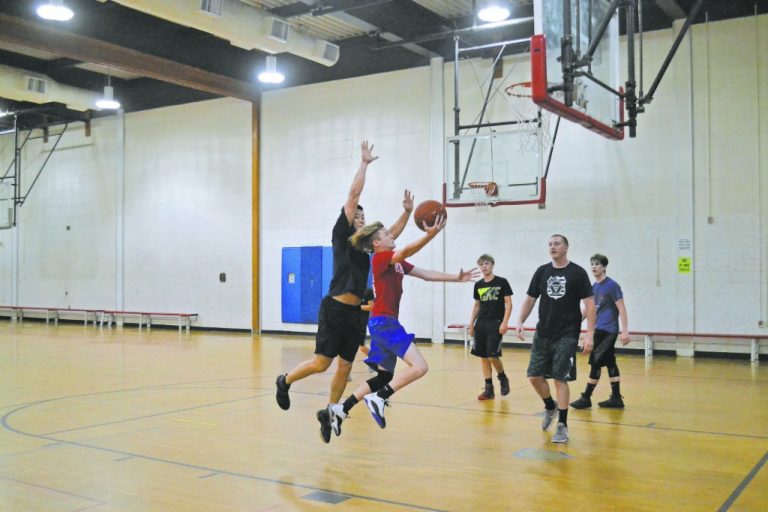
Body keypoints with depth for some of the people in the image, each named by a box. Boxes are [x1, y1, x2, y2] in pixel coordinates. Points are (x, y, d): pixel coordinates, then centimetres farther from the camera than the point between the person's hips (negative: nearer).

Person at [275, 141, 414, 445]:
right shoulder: (341, 234, -1)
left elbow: (392, 235, 26)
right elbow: (353, 195, -6)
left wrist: (406, 212, 14)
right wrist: (364, 163, -1)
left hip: (354, 311, 7)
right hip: (335, 308, -7)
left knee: (345, 367, 8)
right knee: (322, 363, -7)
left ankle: (329, 412, 22)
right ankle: (285, 381, 18)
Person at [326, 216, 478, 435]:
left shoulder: (397, 262, 18)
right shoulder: (380, 258, -9)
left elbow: (426, 274, 16)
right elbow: (406, 251, -29)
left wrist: (457, 278, 10)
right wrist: (430, 235, -41)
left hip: (386, 322, 10)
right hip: (383, 321, -10)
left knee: (385, 377, 15)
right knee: (419, 366, -18)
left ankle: (340, 409, 15)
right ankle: (378, 399, -15)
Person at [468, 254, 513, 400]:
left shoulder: (502, 282, -3)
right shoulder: (478, 285, 10)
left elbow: (508, 303, -4)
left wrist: (504, 322, -13)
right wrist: (471, 324, 12)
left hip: (496, 324, -5)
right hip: (480, 324, 5)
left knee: (492, 355, -12)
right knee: (484, 357, 3)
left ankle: (503, 378, 15)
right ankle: (489, 389, 10)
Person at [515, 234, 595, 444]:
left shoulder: (578, 273, -5)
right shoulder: (541, 272, 6)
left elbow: (589, 304, -6)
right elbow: (530, 299, 12)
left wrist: (590, 334, -13)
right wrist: (520, 321, -2)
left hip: (567, 336, -4)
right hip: (543, 334, 4)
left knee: (560, 378, -6)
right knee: (534, 375, 3)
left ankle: (562, 426, 6)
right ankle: (550, 407, 32)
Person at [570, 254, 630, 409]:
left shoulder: (612, 285, -10)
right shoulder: (594, 287, 12)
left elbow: (621, 309, -12)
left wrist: (625, 331, -16)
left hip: (607, 330, -8)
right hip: (599, 330, 8)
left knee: (595, 363, -6)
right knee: (610, 363, 9)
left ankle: (586, 398, -1)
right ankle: (616, 399, 14)